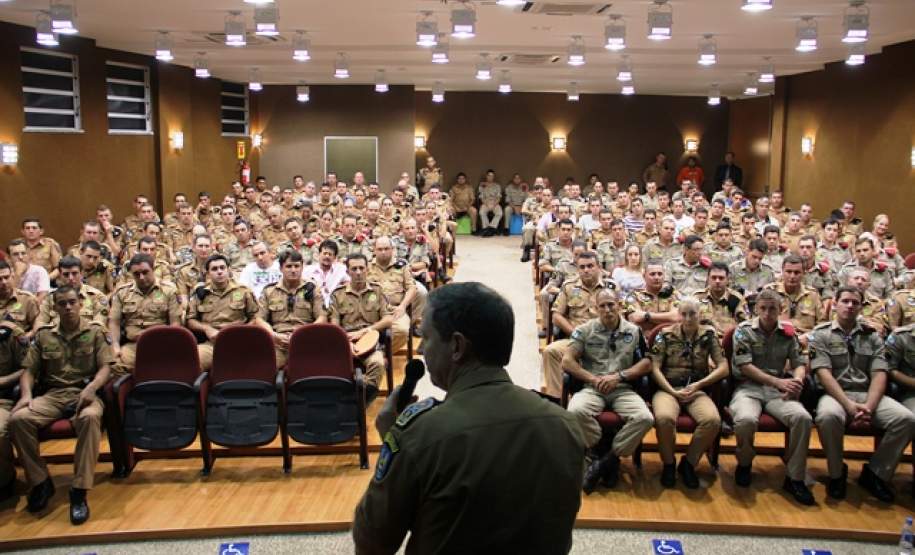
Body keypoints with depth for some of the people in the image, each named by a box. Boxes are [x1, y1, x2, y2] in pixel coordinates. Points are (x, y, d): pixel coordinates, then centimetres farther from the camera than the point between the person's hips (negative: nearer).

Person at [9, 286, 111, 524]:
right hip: (52, 394, 3)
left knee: (90, 417, -39)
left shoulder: (95, 332, 9)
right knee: (18, 419, -28)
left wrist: (91, 388, -20)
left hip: (84, 393, -3)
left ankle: (79, 491, -33)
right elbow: (29, 370, 13)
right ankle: (40, 481, -10)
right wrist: (26, 394, -8)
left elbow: (105, 367, 1)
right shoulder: (43, 335, 16)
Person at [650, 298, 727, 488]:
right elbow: (655, 368, -1)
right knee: (664, 417, -36)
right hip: (667, 389, -1)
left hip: (697, 390, 2)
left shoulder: (709, 334, 8)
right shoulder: (666, 334, 4)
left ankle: (689, 463, -6)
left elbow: (723, 367, 2)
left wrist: (698, 385, -11)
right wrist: (673, 392, -12)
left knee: (713, 420, -32)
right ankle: (668, 464, -6)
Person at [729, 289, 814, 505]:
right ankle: (744, 463, -2)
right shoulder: (744, 330, 1)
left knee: (803, 418, -28)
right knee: (746, 420, -35)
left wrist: (796, 381, -15)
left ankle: (795, 478, -11)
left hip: (778, 391, 3)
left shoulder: (788, 331, 10)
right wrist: (778, 382, -15)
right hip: (748, 388, -3)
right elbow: (745, 366, -7)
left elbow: (800, 363, 9)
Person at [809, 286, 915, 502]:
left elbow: (879, 374, 4)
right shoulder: (821, 334, 5)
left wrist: (869, 406, -14)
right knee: (828, 416, -38)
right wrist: (849, 404, -20)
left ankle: (875, 473, -3)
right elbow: (823, 373, -7)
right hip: (834, 393, -3)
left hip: (868, 394, 4)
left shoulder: (872, 336, 15)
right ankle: (836, 473, -11)